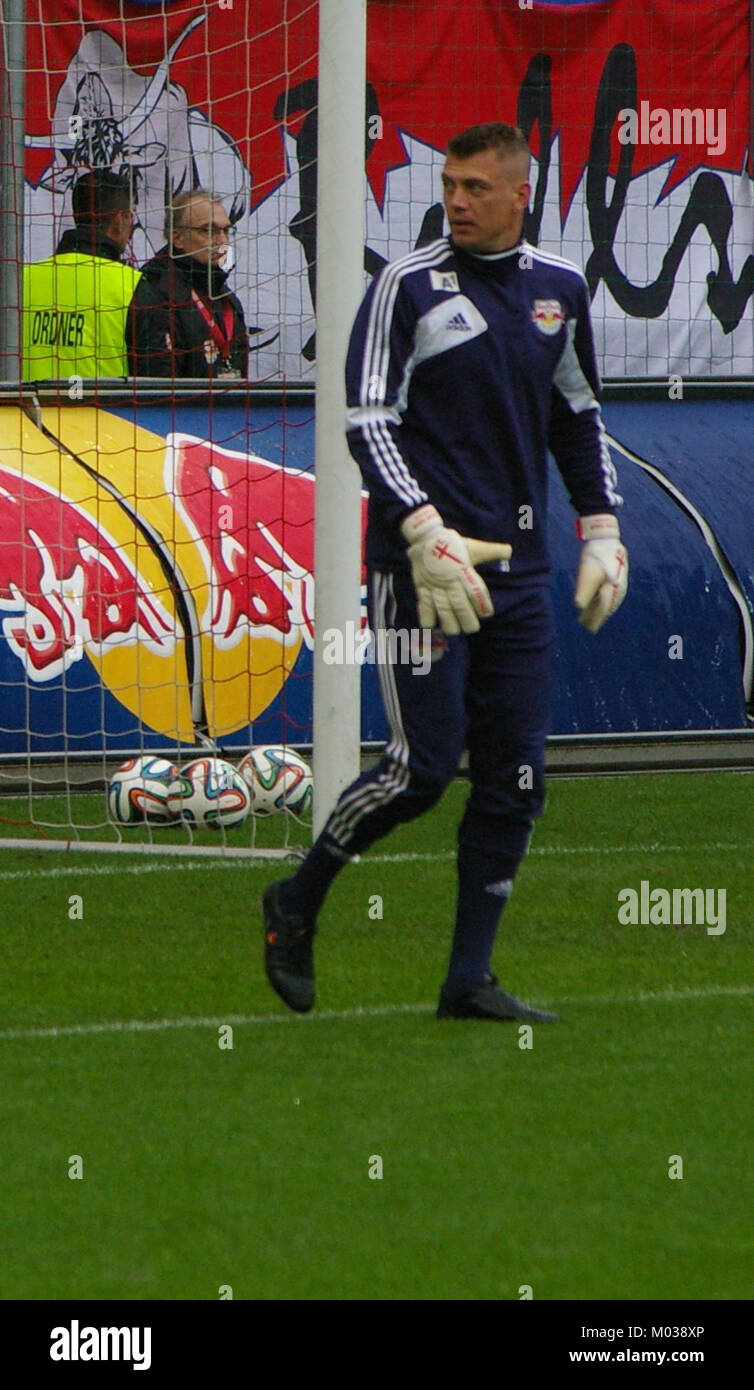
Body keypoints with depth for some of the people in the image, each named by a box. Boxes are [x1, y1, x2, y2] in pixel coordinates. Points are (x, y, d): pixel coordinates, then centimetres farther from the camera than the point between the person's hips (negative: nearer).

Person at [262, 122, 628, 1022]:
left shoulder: (558, 290, 12)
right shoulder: (408, 287, -4)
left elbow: (578, 417, 24)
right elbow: (367, 421, -10)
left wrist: (602, 533, 16)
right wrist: (429, 533, -19)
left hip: (518, 568, 5)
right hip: (419, 562, -5)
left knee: (515, 778, 1)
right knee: (426, 762, -11)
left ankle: (470, 977, 7)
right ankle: (297, 904, 10)